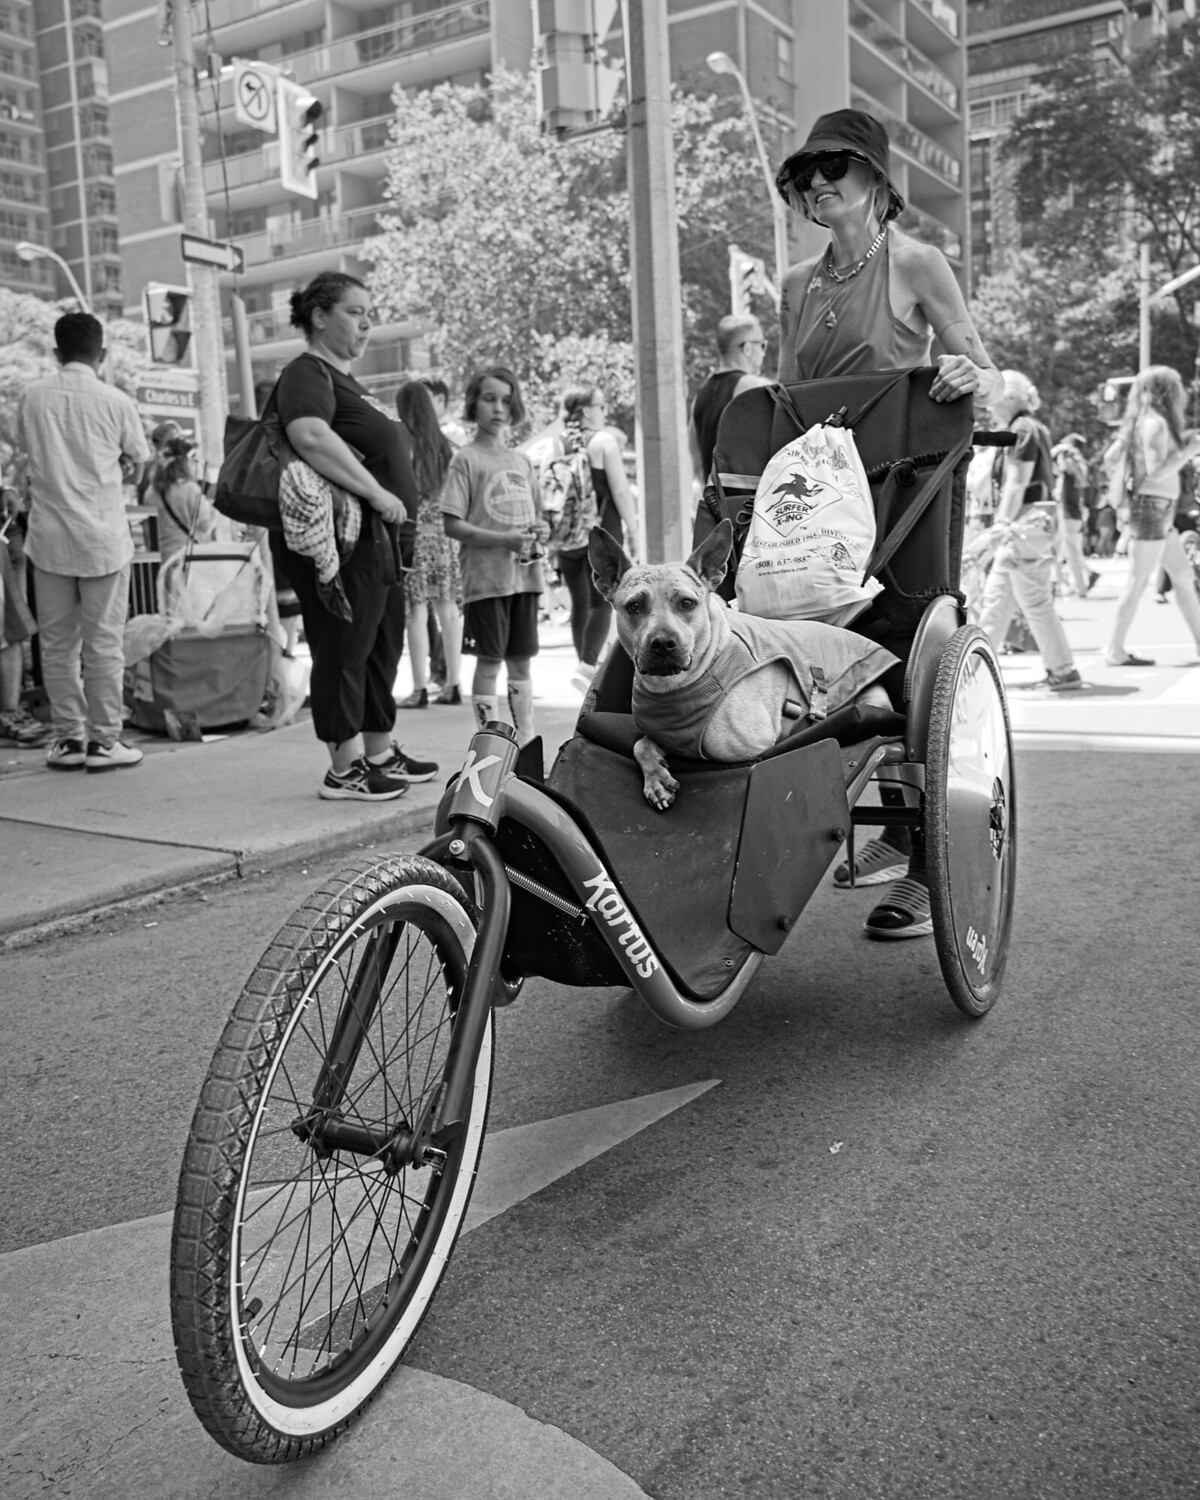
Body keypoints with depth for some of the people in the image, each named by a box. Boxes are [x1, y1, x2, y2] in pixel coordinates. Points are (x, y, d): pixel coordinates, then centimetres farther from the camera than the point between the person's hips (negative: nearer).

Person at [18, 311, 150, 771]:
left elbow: (26, 446, 14)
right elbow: (138, 463, 5)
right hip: (102, 536, -2)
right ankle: (104, 740, 7)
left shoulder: (31, 397, 2)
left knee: (57, 642, 10)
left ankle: (68, 737, 15)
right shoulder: (115, 400, -5)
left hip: (49, 537, 2)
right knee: (104, 643, 3)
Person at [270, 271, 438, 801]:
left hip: (377, 537, 11)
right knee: (343, 649, -6)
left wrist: (397, 508, 19)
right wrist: (378, 493, -27)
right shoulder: (307, 375, -10)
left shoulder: (345, 379, 22)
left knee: (382, 647, 15)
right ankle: (345, 770, 1)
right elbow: (310, 438, -30)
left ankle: (380, 754, 26)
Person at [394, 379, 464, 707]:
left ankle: (420, 689, -1)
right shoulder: (446, 446, 6)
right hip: (446, 533, 4)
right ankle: (452, 684, 11)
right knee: (448, 608, 7)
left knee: (418, 611, -2)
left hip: (416, 531, -4)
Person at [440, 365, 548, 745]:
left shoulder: (522, 461, 14)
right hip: (486, 577, -5)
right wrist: (503, 539, -19)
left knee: (521, 659, 11)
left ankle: (526, 740, 19)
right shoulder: (466, 459, -3)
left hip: (525, 573, 5)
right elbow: (452, 525, -9)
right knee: (490, 661, -1)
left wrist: (540, 530, -2)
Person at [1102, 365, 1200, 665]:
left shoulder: (1139, 422, 11)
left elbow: (1110, 458, 14)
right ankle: (1115, 650, -2)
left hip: (1161, 510, 10)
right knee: (1138, 580, -6)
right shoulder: (1155, 423, -15)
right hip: (1152, 507, -10)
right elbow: (1156, 472, -22)